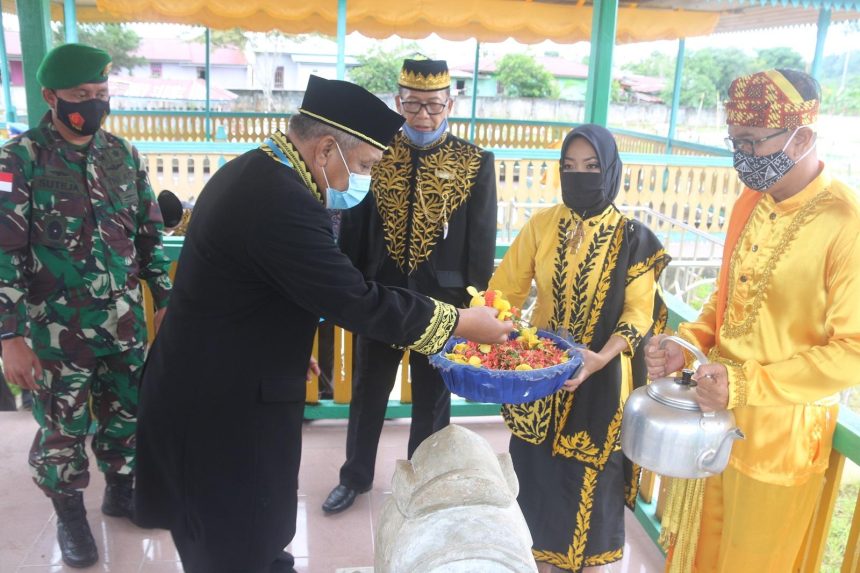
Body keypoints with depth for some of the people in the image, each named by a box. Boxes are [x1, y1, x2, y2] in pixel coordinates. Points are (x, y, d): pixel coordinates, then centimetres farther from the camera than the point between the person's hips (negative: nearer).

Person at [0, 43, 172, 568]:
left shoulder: (123, 154, 3)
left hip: (124, 323, 4)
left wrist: (166, 300, 9)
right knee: (63, 429, 10)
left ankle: (121, 491, 39)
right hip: (58, 330, -4)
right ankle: (70, 514, 33)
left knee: (127, 413, 16)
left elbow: (149, 233, 10)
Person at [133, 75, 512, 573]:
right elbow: (357, 302, -26)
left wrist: (286, 346, 21)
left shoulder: (251, 171, 5)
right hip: (227, 406, -10)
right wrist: (462, 322, -15)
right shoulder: (282, 200, -28)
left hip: (203, 384, 10)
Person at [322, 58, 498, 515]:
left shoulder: (475, 163, -6)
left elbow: (482, 242, -3)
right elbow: (353, 227, 1)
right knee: (367, 393, 18)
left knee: (432, 401, 15)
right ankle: (356, 476, 41)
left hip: (442, 302, -1)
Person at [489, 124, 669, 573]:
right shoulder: (541, 225, -2)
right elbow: (506, 288, -4)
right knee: (537, 465, 13)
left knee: (590, 471, 11)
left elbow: (639, 311, -10)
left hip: (597, 376, -2)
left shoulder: (631, 238, -9)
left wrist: (600, 359, -26)